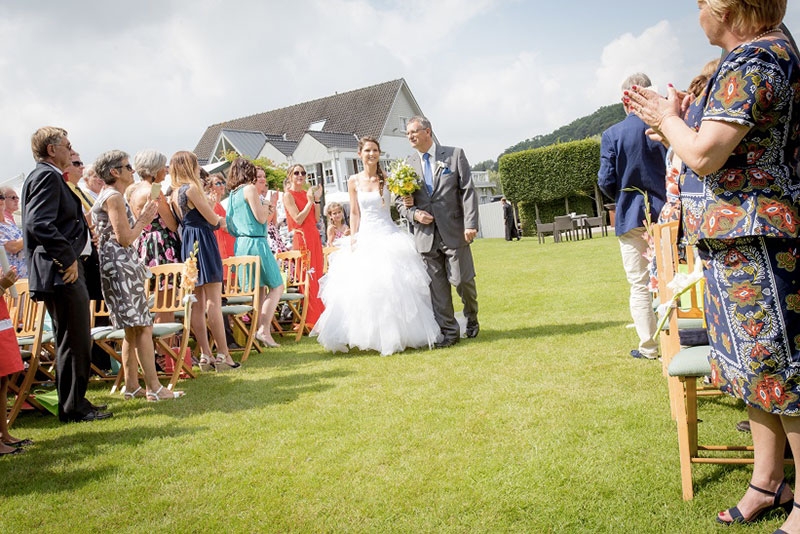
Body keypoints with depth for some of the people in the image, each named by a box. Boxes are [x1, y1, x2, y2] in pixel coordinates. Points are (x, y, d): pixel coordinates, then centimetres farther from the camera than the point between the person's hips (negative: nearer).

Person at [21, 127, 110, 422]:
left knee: (74, 341, 17)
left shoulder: (49, 176, 20)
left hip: (68, 272, 11)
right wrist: (68, 259, -22)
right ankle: (73, 408, 6)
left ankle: (74, 402, 27)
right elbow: (39, 224, -25)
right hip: (62, 274, -11)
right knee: (74, 342, -4)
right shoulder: (47, 176, -13)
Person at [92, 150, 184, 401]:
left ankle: (132, 386, 16)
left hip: (120, 267, 11)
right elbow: (125, 238, -17)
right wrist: (143, 220, -3)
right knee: (143, 327, -9)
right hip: (121, 267, -11)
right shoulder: (114, 197, -11)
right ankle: (154, 388, -8)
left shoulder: (107, 196, 20)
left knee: (132, 329, 12)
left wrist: (141, 220, 13)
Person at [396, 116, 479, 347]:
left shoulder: (454, 154, 2)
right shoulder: (407, 165, 9)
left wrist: (470, 224, -11)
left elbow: (468, 191, -2)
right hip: (426, 235, 2)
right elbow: (400, 200, 13)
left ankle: (472, 319, 30)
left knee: (463, 281, 2)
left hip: (454, 232, -2)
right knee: (437, 286, 3)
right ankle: (449, 331, 13)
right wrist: (414, 213, -7)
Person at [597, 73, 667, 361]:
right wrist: (670, 198, 15)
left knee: (640, 285, 7)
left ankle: (649, 346, 12)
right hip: (667, 213, 2)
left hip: (631, 217, -2)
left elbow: (606, 181, -10)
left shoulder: (612, 135, -9)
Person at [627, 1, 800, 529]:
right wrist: (673, 120, 13)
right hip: (739, 243, 11)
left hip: (756, 241, -11)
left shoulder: (755, 57, -16)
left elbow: (705, 156, -22)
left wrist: (669, 118, -5)